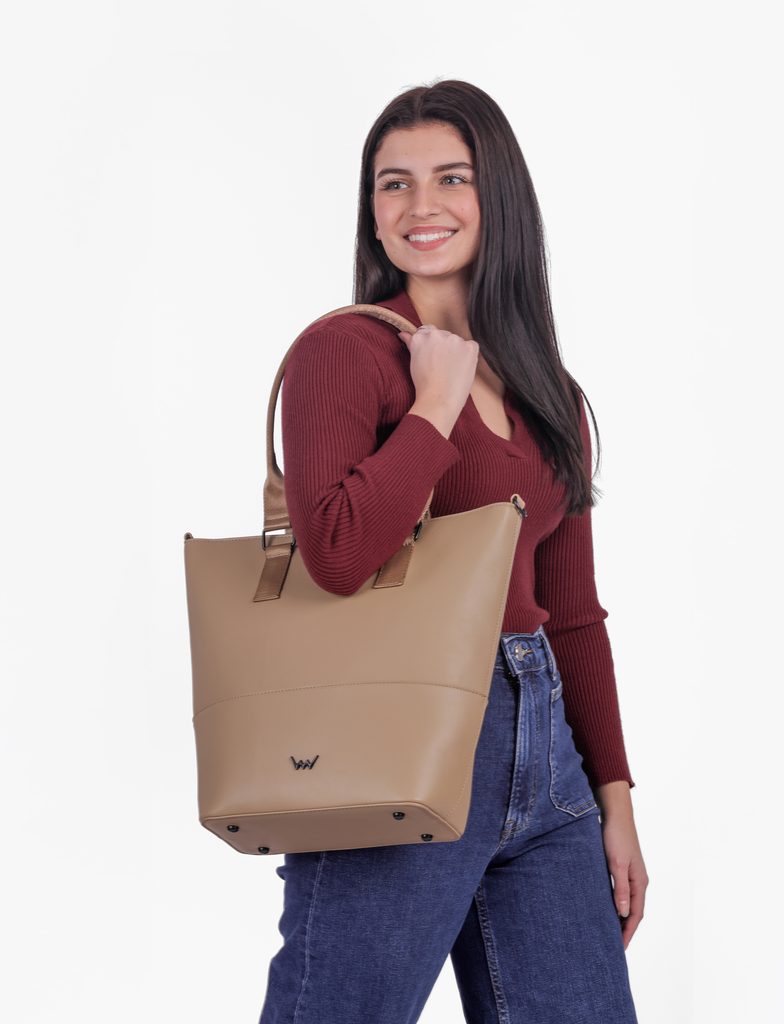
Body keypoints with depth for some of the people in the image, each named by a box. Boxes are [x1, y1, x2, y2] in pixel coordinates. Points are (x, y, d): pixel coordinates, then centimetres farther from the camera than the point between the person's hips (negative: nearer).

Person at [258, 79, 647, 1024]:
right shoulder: (343, 350, -5)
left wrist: (614, 800, 13)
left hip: (542, 749, 6)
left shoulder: (547, 391, 14)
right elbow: (336, 555, -22)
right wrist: (439, 401, -12)